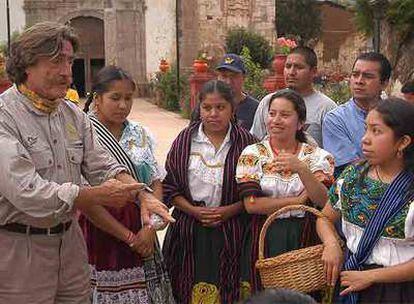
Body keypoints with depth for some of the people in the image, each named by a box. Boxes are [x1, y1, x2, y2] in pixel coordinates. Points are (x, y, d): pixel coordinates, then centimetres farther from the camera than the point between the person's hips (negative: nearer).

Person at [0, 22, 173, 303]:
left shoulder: (74, 115, 8)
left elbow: (104, 167, 9)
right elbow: (26, 192, -25)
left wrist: (142, 195, -11)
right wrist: (101, 195, -17)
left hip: (70, 239, 7)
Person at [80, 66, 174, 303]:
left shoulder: (140, 134, 8)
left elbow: (156, 183, 8)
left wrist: (150, 227, -7)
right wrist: (127, 236, -12)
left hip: (142, 233, 5)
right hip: (101, 230, -5)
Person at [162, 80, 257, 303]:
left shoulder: (245, 142, -1)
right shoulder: (185, 139, 3)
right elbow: (169, 186, 4)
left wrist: (229, 210, -14)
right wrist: (194, 210, -10)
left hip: (230, 232, -1)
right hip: (189, 232, 1)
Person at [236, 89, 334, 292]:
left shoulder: (316, 156, 3)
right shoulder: (252, 154, -1)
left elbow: (323, 202, -9)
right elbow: (251, 204, -10)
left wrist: (301, 169, -22)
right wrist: (297, 201, -9)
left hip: (303, 238, 1)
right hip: (264, 239, -1)